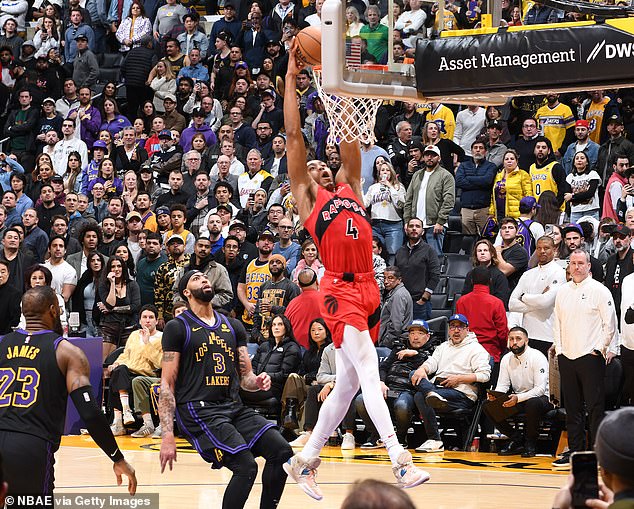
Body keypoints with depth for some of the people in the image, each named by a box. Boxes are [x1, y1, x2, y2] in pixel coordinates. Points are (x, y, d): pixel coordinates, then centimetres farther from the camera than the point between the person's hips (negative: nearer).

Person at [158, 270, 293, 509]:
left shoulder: (233, 326, 17)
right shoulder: (177, 327, -1)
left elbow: (245, 376, 19)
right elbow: (167, 385, -5)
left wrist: (257, 382, -7)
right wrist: (168, 436, -13)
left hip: (234, 407, 6)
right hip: (198, 410, -6)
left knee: (282, 452, -12)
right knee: (246, 466, -24)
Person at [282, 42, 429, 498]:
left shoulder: (350, 189, 22)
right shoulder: (307, 199, 8)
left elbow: (349, 136, 18)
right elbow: (294, 136, 5)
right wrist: (291, 79, 5)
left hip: (369, 289, 6)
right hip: (340, 291, -6)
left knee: (346, 387, 9)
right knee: (370, 377, -18)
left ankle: (305, 461, 20)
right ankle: (401, 461, -28)